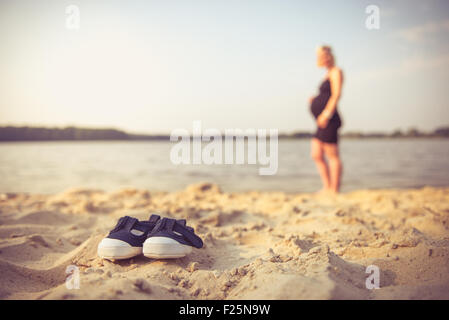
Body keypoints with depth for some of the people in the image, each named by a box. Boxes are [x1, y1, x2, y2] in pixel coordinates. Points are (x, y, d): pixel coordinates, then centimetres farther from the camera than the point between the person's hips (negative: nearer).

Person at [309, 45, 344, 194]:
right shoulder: (328, 74, 24)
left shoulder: (336, 72, -3)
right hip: (323, 122, 10)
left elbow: (337, 94, -13)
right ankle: (327, 188, 12)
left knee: (333, 156, -7)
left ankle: (334, 191, -4)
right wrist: (315, 100, 10)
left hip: (329, 120, -10)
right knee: (316, 155, 7)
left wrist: (326, 114, -21)